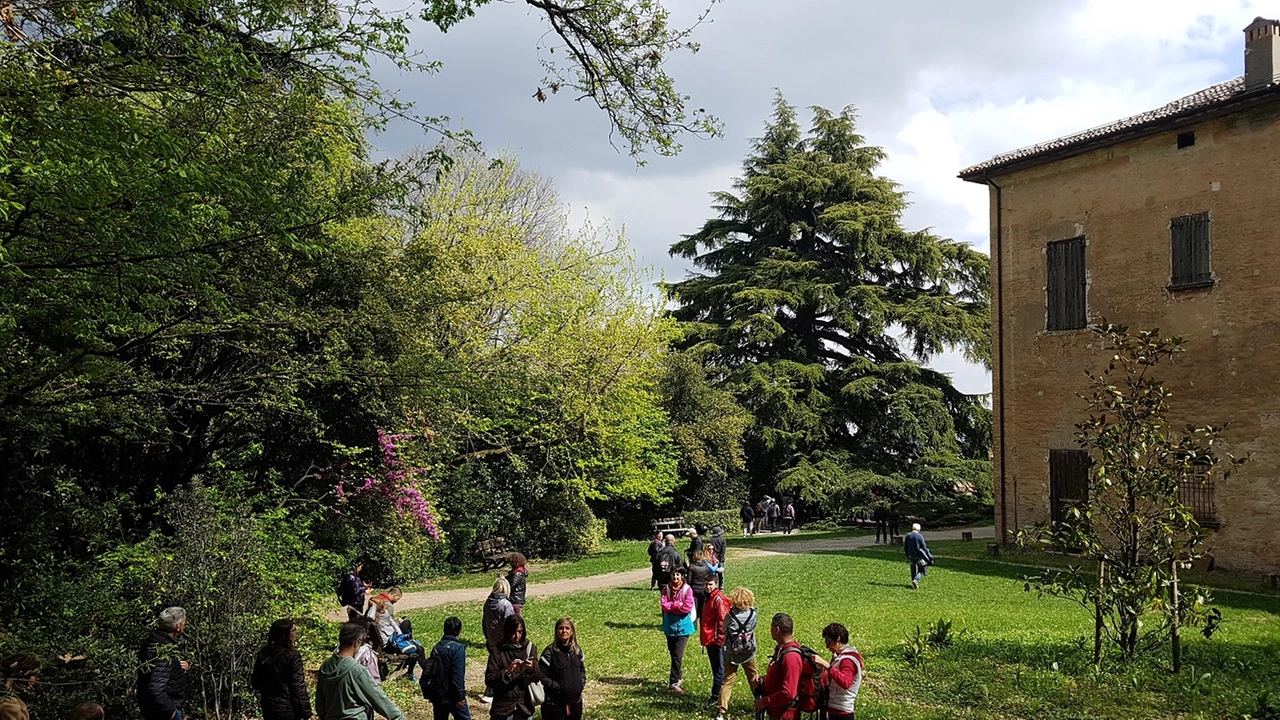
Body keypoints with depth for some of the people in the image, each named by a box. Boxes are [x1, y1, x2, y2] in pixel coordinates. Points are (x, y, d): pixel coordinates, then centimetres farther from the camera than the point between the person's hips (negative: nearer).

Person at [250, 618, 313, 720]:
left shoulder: (263, 654, 2)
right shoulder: (292, 656, -16)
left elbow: (255, 683, 9)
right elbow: (298, 688, -16)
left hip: (268, 709, 6)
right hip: (288, 710, -6)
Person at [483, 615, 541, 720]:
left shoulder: (529, 648, 3)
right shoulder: (498, 652, -5)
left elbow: (539, 678, 2)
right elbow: (489, 680, -10)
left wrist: (531, 669, -19)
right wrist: (507, 671, -24)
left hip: (524, 707, 2)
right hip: (503, 708, -2)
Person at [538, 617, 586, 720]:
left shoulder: (577, 650, 6)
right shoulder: (550, 652, -11)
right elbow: (541, 675, -13)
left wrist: (581, 684, 2)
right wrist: (557, 687, -17)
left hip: (576, 701, 5)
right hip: (554, 703, -5)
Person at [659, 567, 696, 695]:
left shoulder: (687, 589, -7)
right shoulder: (666, 589, 3)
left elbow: (687, 607, -16)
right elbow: (664, 605, -6)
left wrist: (671, 605, -10)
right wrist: (678, 604, -15)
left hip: (683, 626, -4)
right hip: (670, 626, 4)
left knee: (677, 655, -10)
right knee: (673, 654, 14)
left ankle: (674, 682, -6)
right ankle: (679, 677, 29)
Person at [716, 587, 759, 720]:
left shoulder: (729, 616, -17)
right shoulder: (753, 614, -10)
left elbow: (723, 632, -4)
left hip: (731, 654, -2)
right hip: (749, 653, 2)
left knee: (727, 681, 4)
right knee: (754, 679, 20)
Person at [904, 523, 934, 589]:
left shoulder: (907, 536, -2)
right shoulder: (920, 536, -13)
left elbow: (905, 547, 4)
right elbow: (924, 547, -9)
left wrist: (907, 556, 16)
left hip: (911, 555, 4)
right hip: (919, 555, -4)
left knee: (913, 570, 16)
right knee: (920, 570, 7)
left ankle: (914, 583, 20)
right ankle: (916, 580, -16)